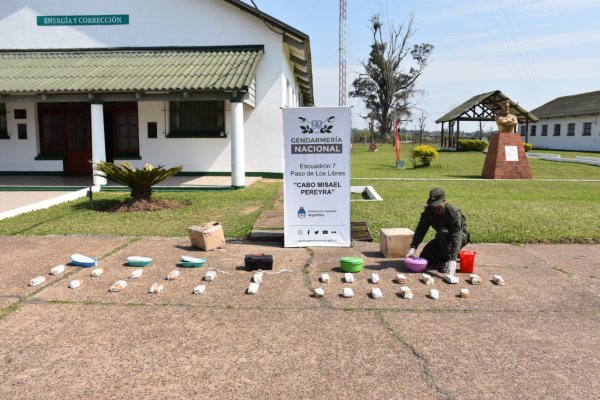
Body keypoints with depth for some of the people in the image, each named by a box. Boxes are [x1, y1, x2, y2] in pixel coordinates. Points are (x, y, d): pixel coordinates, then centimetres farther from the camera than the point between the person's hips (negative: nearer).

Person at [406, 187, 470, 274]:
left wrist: (452, 260, -51)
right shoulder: (428, 211, -16)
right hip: (442, 238, 5)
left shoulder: (454, 213, -33)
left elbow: (456, 237, -41)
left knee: (443, 232, -37)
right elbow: (421, 229, -15)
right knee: (424, 258, -8)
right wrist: (413, 248, -29)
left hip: (461, 237, -5)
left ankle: (447, 260, -17)